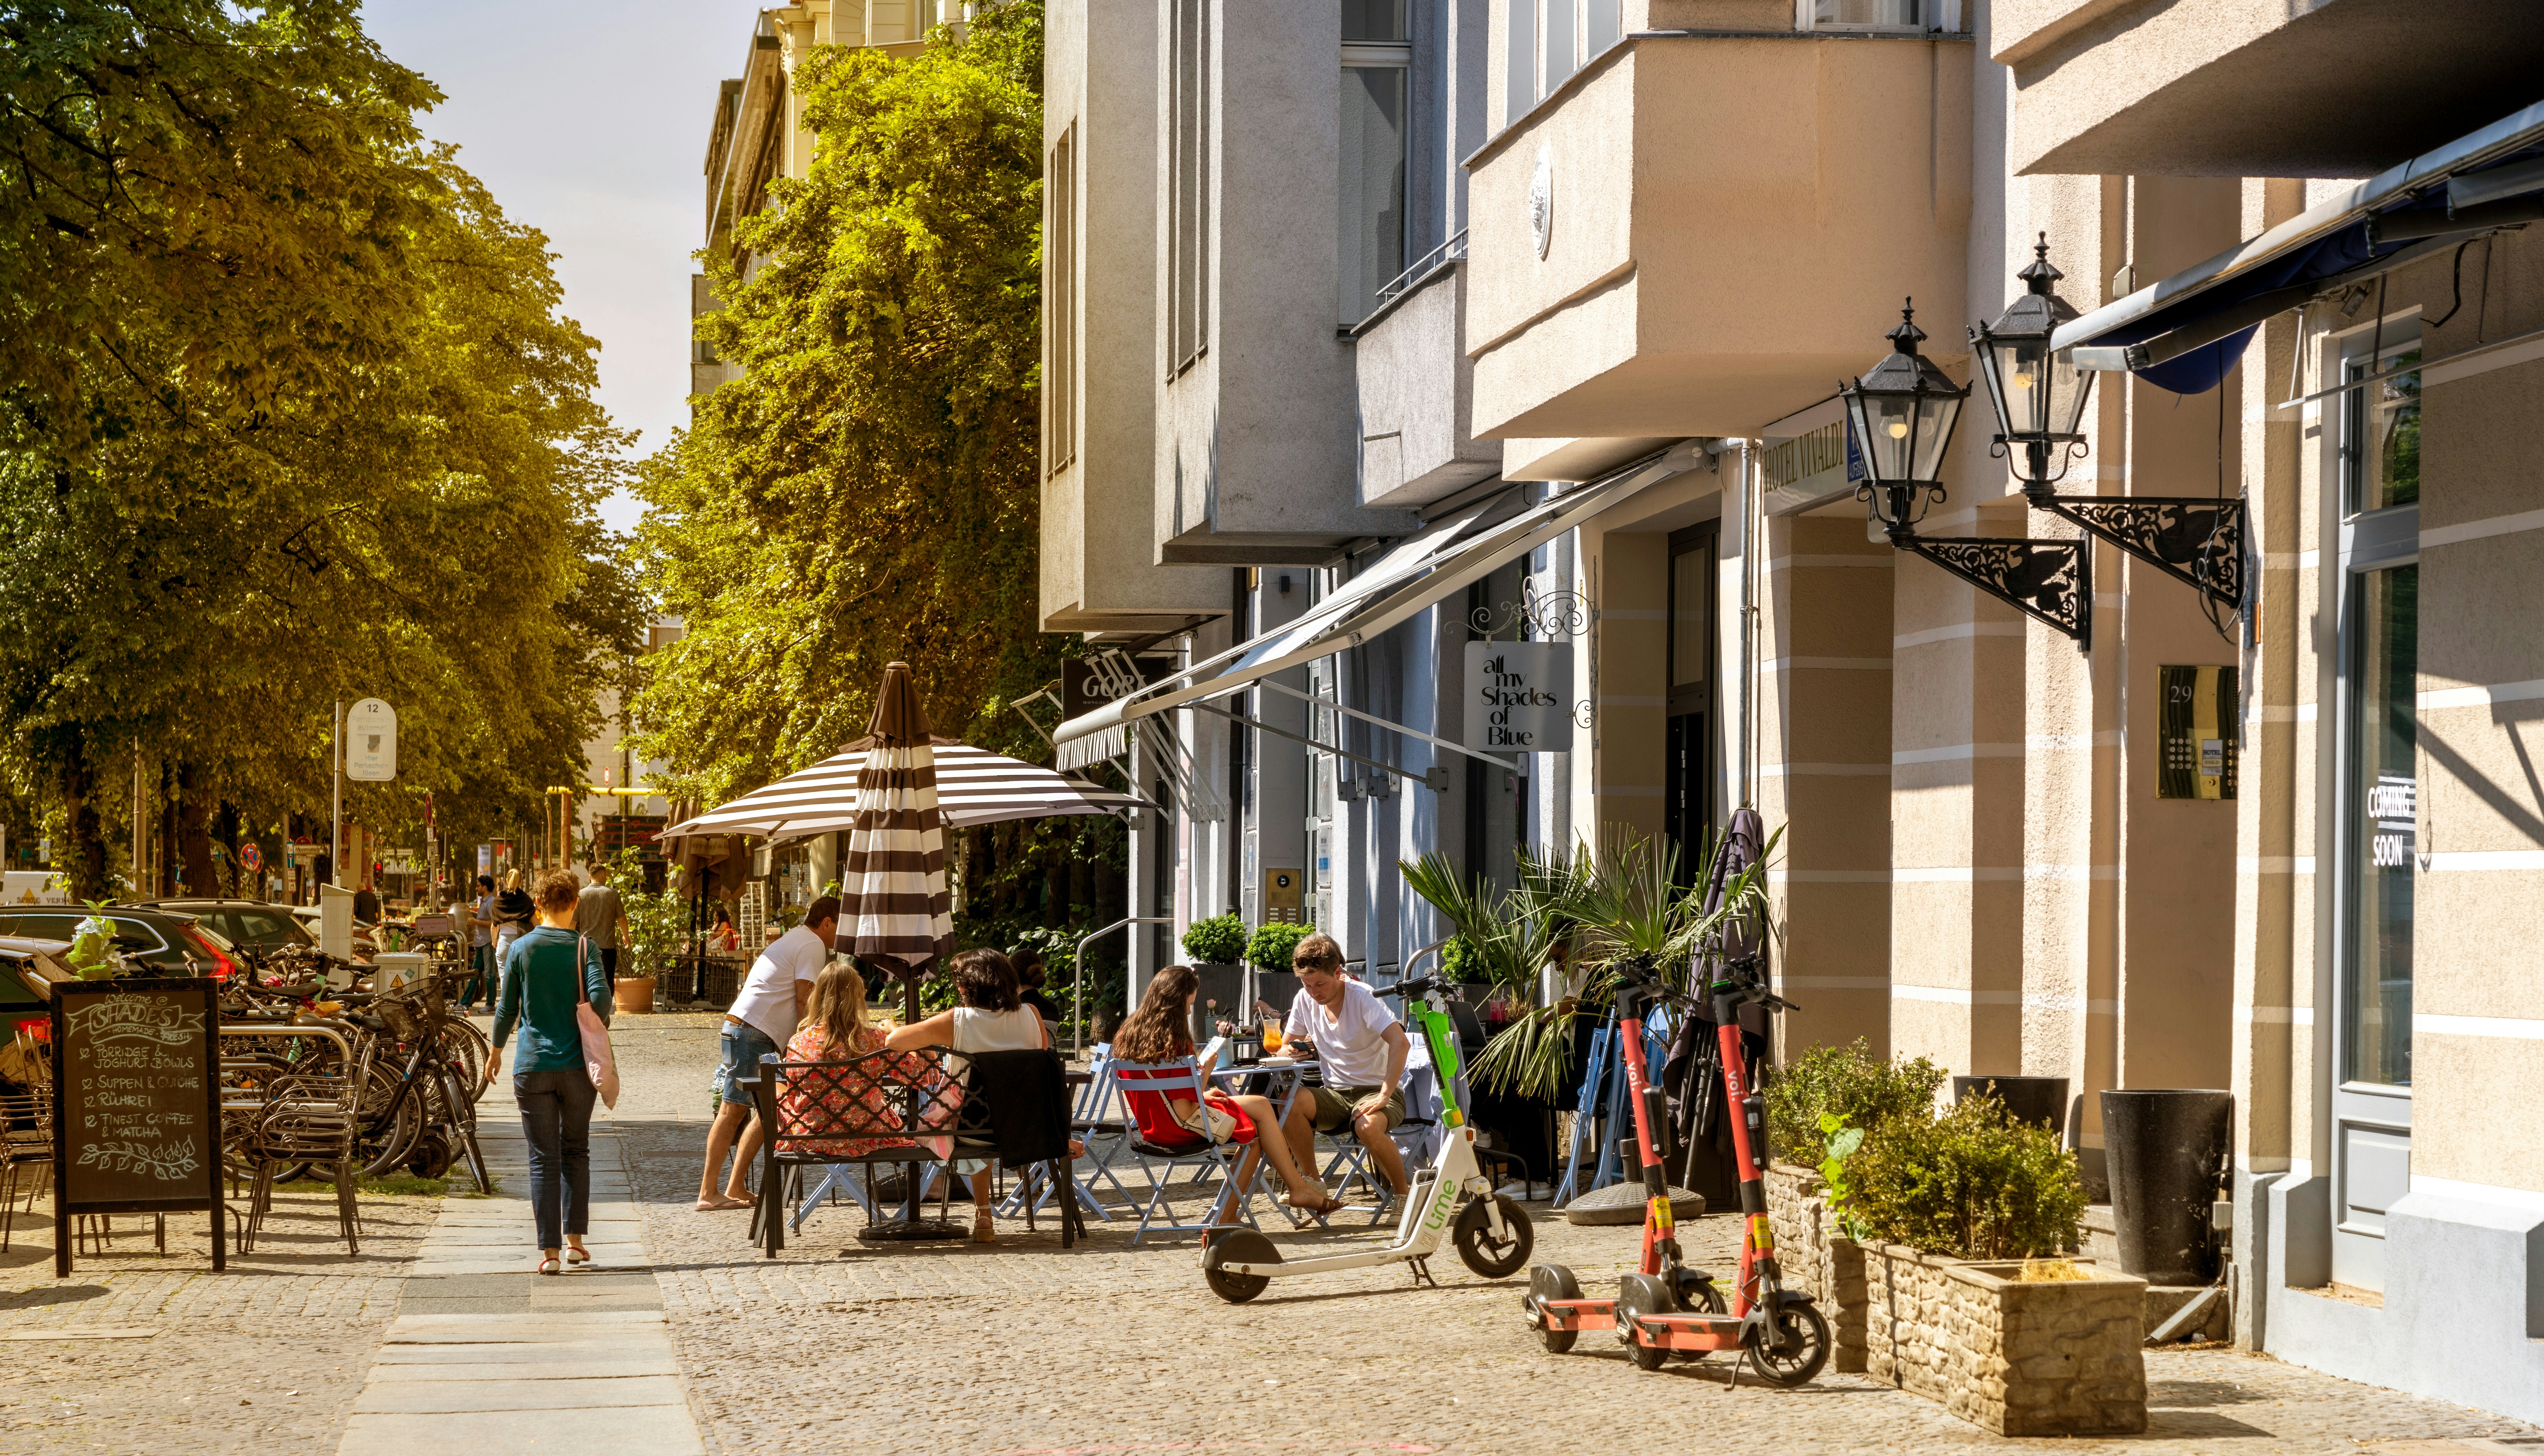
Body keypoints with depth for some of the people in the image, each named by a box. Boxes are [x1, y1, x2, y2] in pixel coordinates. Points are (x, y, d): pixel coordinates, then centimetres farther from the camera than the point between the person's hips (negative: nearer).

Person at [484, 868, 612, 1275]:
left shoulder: (522, 948, 0)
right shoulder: (583, 947, -4)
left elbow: (507, 1008, 5)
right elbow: (600, 995, -16)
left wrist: (496, 1050, 20)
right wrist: (599, 1030, 5)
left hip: (533, 1066, 0)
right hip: (577, 1065, 0)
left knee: (543, 1158, 2)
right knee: (576, 1152, 16)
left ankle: (549, 1251, -2)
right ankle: (574, 1239, 13)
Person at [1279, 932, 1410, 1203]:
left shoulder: (1361, 997, -16)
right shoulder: (1305, 1000, 1)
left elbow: (1401, 1043, -27)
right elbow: (1285, 1048, 11)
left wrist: (1384, 1097, -34)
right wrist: (1295, 1050, -15)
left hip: (1377, 1090, -5)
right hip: (1336, 1093, 5)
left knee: (1368, 1126, -38)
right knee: (1291, 1104, -26)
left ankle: (1402, 1193, -11)